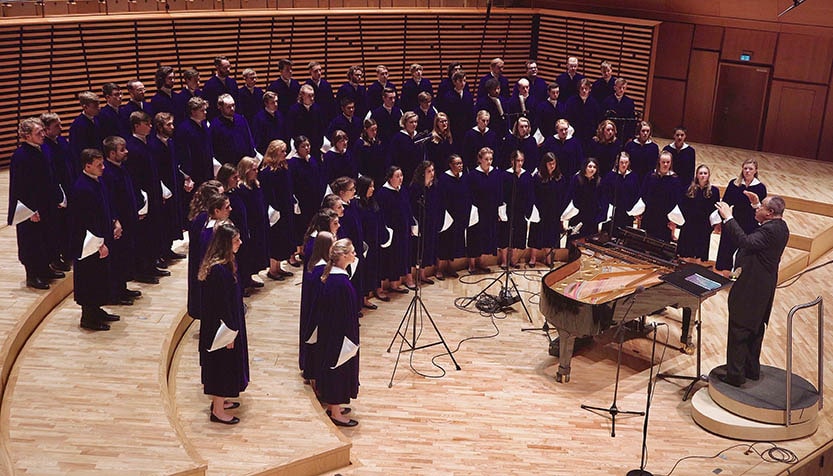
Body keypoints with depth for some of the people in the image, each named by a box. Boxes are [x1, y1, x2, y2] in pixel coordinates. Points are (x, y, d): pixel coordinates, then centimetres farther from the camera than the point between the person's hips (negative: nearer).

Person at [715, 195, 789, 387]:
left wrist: (728, 218, -33)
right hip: (763, 288, 10)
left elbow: (746, 242, -37)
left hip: (750, 289, -10)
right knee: (755, 331, 20)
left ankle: (735, 375, 3)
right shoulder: (780, 226, 6)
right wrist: (756, 204, 22)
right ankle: (752, 369, 32)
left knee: (738, 332, -2)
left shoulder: (770, 231, -25)